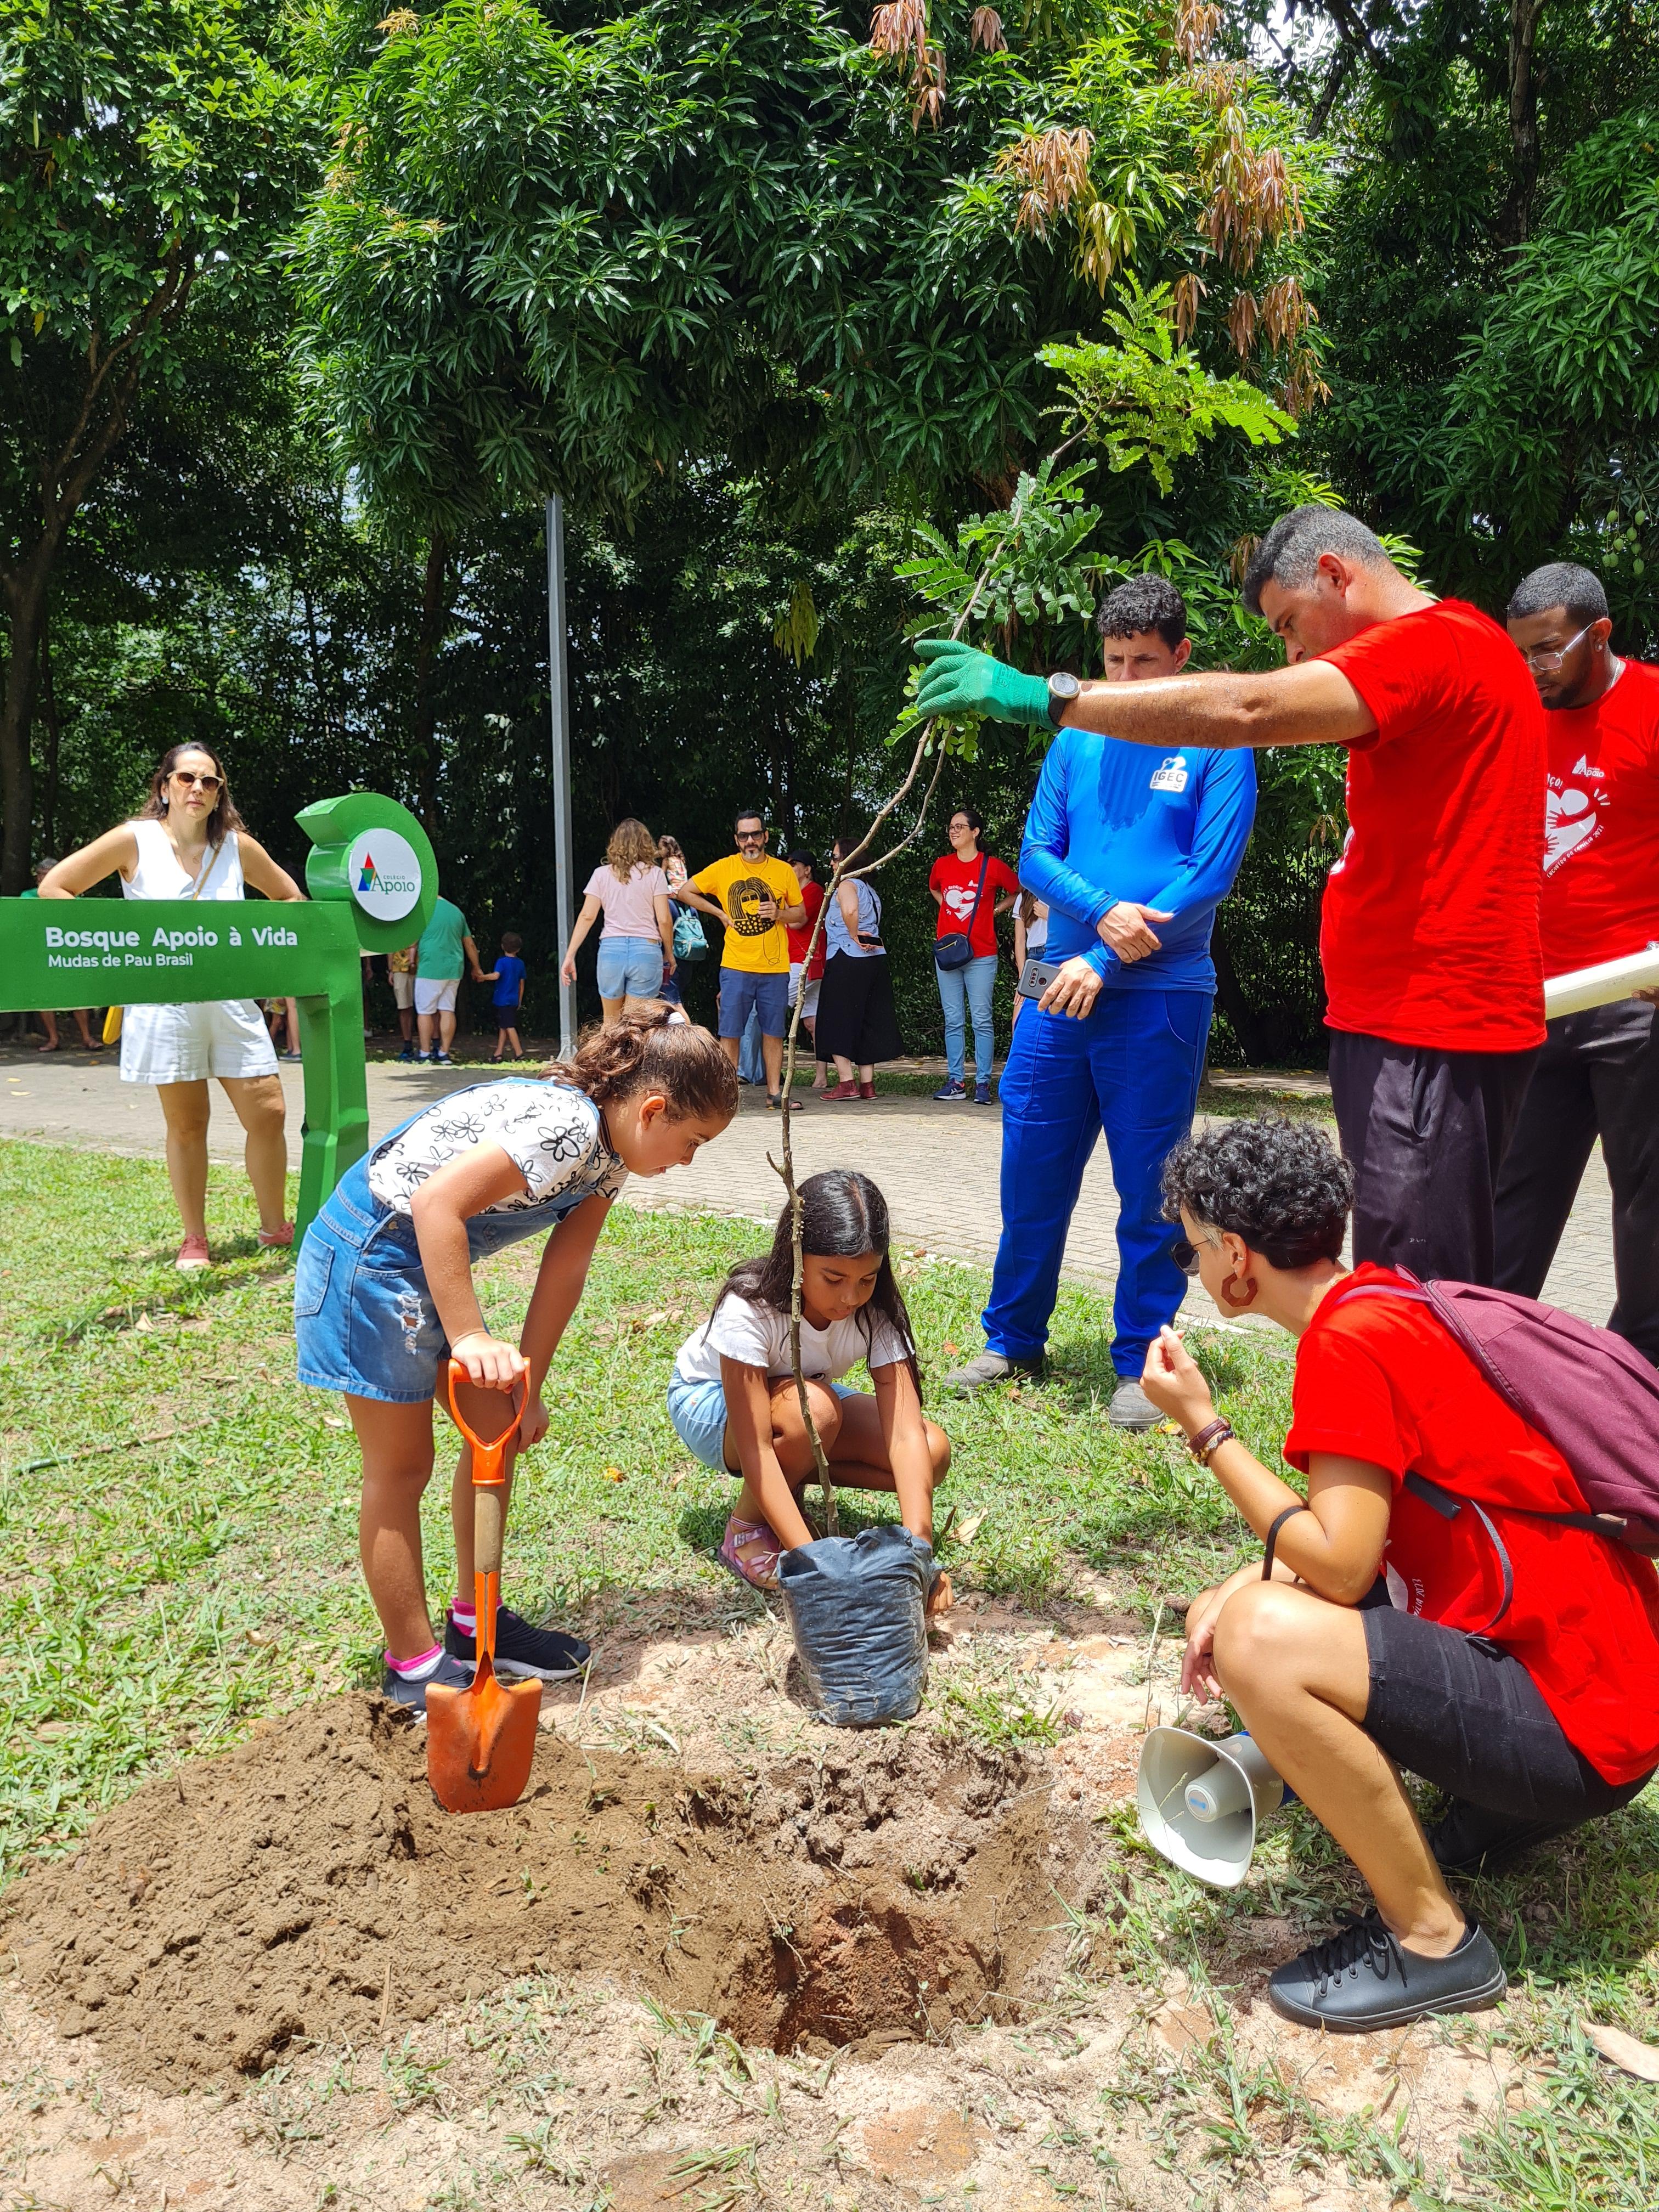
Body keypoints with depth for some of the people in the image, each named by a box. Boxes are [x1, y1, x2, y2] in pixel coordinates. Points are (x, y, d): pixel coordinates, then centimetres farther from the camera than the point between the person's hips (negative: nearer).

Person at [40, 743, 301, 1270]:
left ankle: (275, 1227, 15)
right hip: (164, 1004, -2)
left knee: (268, 1113, -2)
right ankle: (194, 1240, 18)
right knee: (187, 1123, 4)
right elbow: (53, 887, 0)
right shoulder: (135, 841, -1)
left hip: (231, 999, 3)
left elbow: (288, 895, 21)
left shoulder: (238, 847, 6)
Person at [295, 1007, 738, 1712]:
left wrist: (528, 1385, -2)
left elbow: (563, 1272, 1)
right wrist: (470, 1340, -35)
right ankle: (413, 1665, 14)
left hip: (430, 1259, 10)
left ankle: (475, 1621, 27)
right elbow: (435, 1205, -36)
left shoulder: (608, 1153, 1)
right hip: (368, 1254, -9)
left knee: (499, 1429, 13)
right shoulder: (565, 1126, -29)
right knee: (401, 1465, 0)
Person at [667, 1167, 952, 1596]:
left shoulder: (876, 1313, -25)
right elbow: (755, 1449, -40)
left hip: (807, 1396, 5)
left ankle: (790, 1480, 3)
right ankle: (747, 1527, -11)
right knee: (814, 1409, -38)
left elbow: (905, 1432, -33)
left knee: (934, 1453, -18)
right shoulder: (749, 1307, -37)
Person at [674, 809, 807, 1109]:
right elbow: (684, 892, 9)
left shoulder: (783, 871, 6)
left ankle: (775, 1092, 13)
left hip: (776, 969, 1)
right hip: (736, 967, -1)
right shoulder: (723, 868, 2)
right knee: (730, 1032, -2)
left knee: (773, 1032, 6)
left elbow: (801, 916, 13)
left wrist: (779, 913, -8)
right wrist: (719, 913, 2)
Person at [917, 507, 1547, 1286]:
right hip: (1400, 1025, 10)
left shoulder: (1430, 642, -12)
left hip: (1432, 1043, -10)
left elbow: (1246, 709, -25)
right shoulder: (1455, 647, 22)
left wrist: (1044, 696, -23)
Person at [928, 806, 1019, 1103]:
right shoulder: (942, 865, 7)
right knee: (953, 1021, 6)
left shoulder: (993, 866, -4)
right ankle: (955, 1081, 11)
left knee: (982, 1020, -3)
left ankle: (983, 1084, 1)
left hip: (981, 955, -4)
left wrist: (995, 910, 5)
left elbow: (1018, 891, 11)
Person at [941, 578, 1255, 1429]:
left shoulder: (1217, 747, 0)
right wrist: (1101, 911, -12)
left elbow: (1209, 876, -8)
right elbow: (1035, 855, 8)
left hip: (1159, 999, -4)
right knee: (1031, 1176, 8)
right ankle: (1013, 1342, 23)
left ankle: (1140, 1365, 15)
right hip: (1062, 990, 4)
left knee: (1148, 1193, 2)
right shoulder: (1076, 742, 12)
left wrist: (1104, 961, -13)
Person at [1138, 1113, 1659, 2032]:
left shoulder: (1350, 1342, -22)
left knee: (1260, 1642, -29)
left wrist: (1203, 1427, -16)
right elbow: (1359, 1528, 13)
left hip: (1576, 1723, -10)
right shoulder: (1384, 1302, 7)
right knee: (1230, 1614, 13)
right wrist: (1236, 1594, 0)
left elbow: (1339, 1567, -24)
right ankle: (1497, 1803, 15)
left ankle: (1432, 1939, -8)